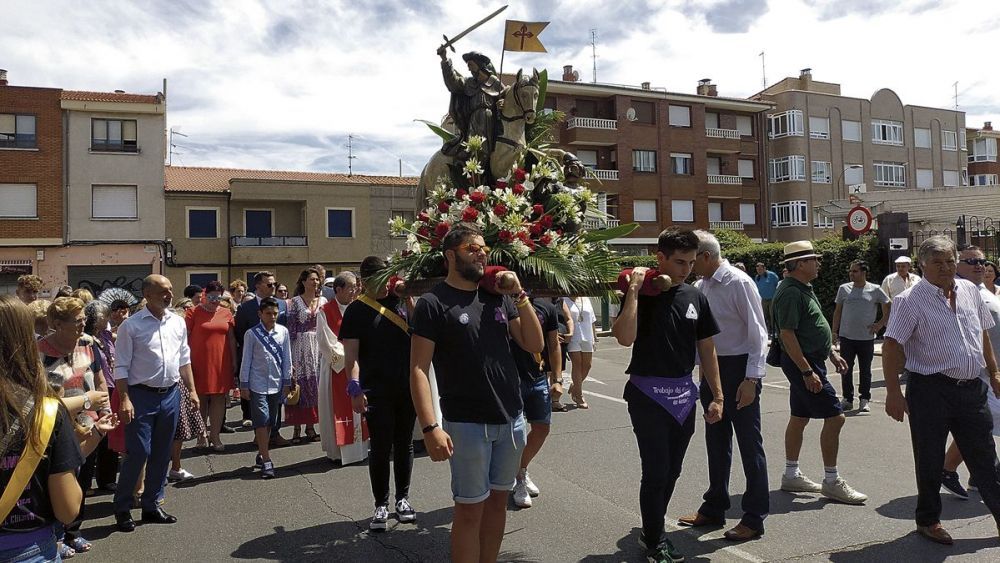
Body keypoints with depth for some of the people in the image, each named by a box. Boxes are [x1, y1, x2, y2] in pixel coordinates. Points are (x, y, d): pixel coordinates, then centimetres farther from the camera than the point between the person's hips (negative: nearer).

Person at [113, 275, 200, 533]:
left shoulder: (178, 322, 7)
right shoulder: (131, 325, -8)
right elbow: (121, 367, -8)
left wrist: (192, 390, 11)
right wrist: (124, 400, -14)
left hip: (171, 395, 5)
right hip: (142, 395, -5)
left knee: (162, 454, 13)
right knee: (138, 453, -5)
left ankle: (152, 506, 26)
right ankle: (122, 508, 14)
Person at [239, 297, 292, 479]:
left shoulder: (283, 331, 3)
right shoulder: (252, 334, -4)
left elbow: (287, 358, 9)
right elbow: (246, 360, 0)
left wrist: (287, 381, 9)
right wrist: (244, 384, 0)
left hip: (276, 383, 3)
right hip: (258, 384, -3)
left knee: (270, 422, 12)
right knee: (261, 422, -7)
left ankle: (261, 454, 27)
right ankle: (266, 461, -5)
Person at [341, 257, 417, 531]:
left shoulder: (399, 300, 6)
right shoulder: (357, 309, -3)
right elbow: (351, 354, -7)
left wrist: (408, 299, -10)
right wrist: (355, 388, -17)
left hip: (407, 386, 3)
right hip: (376, 391, -3)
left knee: (404, 444, 13)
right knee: (380, 448, 2)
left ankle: (403, 498, 27)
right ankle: (381, 505, 16)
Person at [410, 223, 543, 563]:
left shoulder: (498, 297, 8)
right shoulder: (433, 303, -8)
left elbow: (535, 345, 8)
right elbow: (418, 370, -12)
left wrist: (520, 297, -3)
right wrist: (430, 427, -21)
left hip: (512, 420, 6)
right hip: (467, 424, -5)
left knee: (498, 499, 16)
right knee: (470, 509, 4)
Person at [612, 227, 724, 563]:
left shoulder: (695, 297, 5)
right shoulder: (641, 293, -9)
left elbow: (706, 349, 10)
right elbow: (625, 337, -25)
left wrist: (717, 396, 7)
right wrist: (633, 289, -23)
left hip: (683, 396, 5)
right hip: (649, 394, -5)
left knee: (672, 470, 14)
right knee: (656, 471, -1)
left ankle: (651, 531, 33)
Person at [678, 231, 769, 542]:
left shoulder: (739, 282, -14)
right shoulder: (700, 286, 7)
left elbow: (757, 332, -15)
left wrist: (752, 378, -20)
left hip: (739, 368, -8)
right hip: (711, 368, 8)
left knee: (749, 442, 3)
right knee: (716, 440, 16)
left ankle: (754, 517, 15)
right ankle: (714, 508, 31)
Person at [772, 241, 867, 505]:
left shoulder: (804, 289, 14)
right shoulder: (790, 293, -19)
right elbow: (787, 334, -23)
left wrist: (832, 352, 20)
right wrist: (807, 371, -24)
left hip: (809, 361, 11)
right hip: (802, 363, -11)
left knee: (799, 418, 14)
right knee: (834, 417, -8)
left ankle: (791, 476, 22)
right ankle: (832, 482, 1)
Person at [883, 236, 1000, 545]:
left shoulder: (970, 290, 9)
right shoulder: (909, 300, -11)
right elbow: (892, 347, -14)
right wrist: (893, 392, -19)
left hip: (972, 388, 5)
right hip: (931, 389, -5)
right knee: (930, 461, 6)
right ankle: (928, 520, 22)